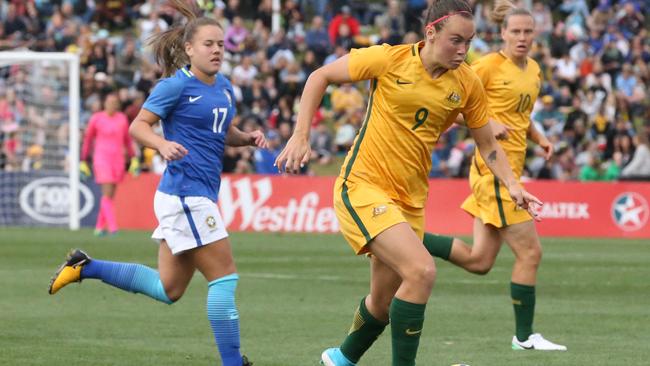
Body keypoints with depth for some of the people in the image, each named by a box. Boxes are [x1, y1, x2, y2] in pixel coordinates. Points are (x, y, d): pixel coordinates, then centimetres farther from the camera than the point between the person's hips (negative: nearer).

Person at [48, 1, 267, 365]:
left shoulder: (223, 86, 13)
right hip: (185, 194, -9)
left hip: (199, 195, 9)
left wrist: (249, 137, 5)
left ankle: (85, 267, 23)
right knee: (225, 276, -9)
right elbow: (138, 126, -9)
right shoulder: (176, 86, -10)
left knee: (168, 289, 15)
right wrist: (163, 144, -29)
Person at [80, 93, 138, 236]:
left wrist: (133, 158, 12)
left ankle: (99, 227, 16)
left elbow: (127, 140, 19)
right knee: (107, 193, -14)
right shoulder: (96, 118, 0)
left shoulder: (122, 118, 10)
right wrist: (83, 162, 6)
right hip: (102, 158, -4)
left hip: (117, 159, 4)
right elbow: (87, 139, 7)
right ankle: (112, 227, -21)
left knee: (110, 195, 5)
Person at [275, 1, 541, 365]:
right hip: (362, 187, -5)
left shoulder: (468, 84, -2)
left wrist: (512, 184, -5)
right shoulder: (390, 59, -13)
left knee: (384, 304, 15)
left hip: (410, 199, 5)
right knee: (422, 270, -26)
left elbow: (488, 144, 11)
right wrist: (300, 136, -8)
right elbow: (320, 77, -2)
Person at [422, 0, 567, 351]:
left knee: (479, 261, 8)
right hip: (495, 167, -9)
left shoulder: (534, 70, 14)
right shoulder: (490, 65, -10)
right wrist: (486, 124, -19)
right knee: (529, 252, -5)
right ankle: (524, 336, 5)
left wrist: (539, 138, 10)